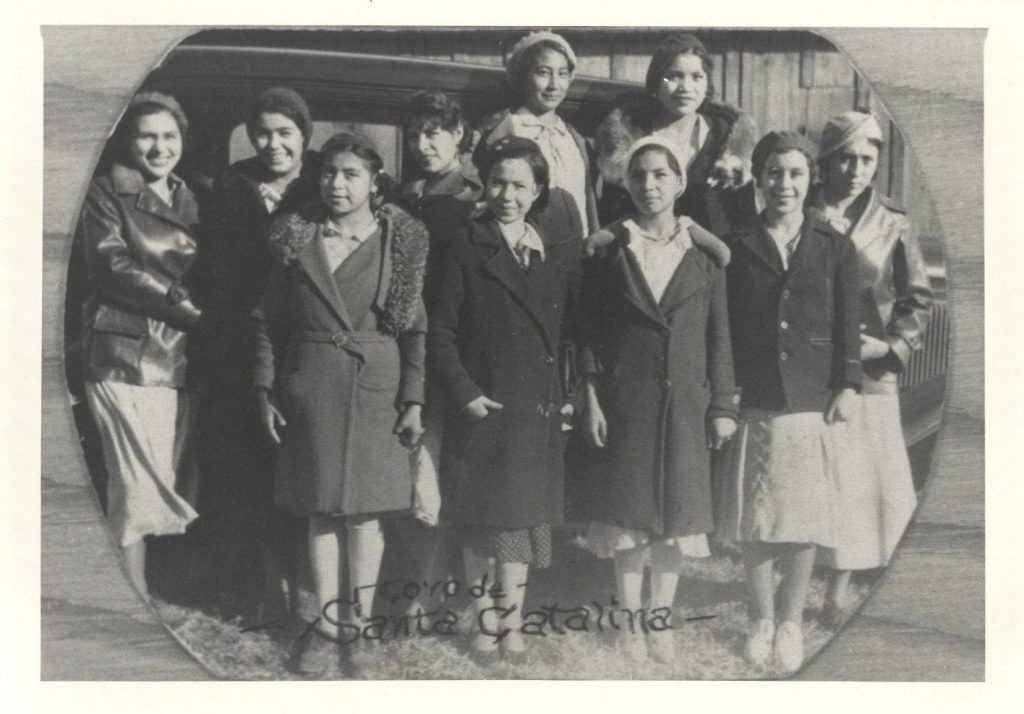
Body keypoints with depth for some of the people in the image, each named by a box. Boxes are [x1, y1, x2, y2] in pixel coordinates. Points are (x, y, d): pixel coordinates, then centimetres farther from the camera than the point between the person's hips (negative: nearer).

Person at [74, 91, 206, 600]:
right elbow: (113, 266, -9)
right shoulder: (105, 193, 3)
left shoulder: (188, 201, 20)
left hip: (177, 358, 5)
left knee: (161, 489, 4)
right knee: (139, 488, -10)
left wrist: (200, 314, 2)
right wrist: (183, 305, -15)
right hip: (124, 355, -5)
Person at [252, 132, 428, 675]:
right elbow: (269, 319, 8)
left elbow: (414, 327, -1)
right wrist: (266, 390, 2)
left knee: (364, 511, 2)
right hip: (309, 389, 2)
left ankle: (359, 625, 14)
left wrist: (413, 400, -6)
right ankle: (328, 625, 15)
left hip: (376, 387, -2)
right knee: (320, 511, 6)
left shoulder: (399, 241, 0)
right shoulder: (296, 238, 6)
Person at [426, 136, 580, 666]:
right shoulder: (466, 249, 0)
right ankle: (486, 626, 16)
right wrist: (463, 393, -12)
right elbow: (440, 331, -4)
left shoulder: (562, 252, 9)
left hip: (537, 409, 2)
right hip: (480, 405, -2)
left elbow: (577, 329, 10)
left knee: (521, 518, 5)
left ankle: (509, 622, 14)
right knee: (480, 522, 5)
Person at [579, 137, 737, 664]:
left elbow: (720, 335, 5)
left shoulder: (704, 254, 4)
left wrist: (723, 405, 1)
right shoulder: (608, 250, 1)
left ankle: (661, 620, 19)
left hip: (686, 401, 1)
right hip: (625, 398, -1)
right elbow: (590, 330, 1)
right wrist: (591, 399, -4)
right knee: (627, 510, 3)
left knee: (677, 509, 5)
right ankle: (630, 621, 16)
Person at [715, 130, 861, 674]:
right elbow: (720, 328, 4)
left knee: (805, 524, 4)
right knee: (755, 524, 4)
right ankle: (760, 621, 20)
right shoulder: (735, 248, 5)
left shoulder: (835, 249, 7)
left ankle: (791, 622, 20)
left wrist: (847, 385, -3)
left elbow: (847, 325, 5)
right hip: (754, 404, 0)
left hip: (813, 403, 0)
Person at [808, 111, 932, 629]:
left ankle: (840, 584, 18)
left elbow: (917, 298, 8)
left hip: (867, 372, 1)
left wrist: (892, 345, -5)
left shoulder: (891, 226, 4)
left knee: (860, 481, 3)